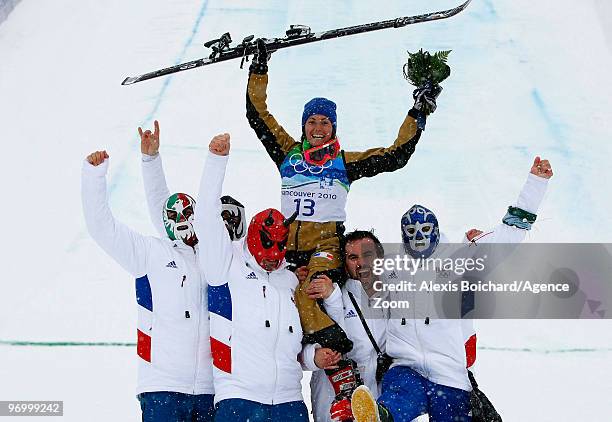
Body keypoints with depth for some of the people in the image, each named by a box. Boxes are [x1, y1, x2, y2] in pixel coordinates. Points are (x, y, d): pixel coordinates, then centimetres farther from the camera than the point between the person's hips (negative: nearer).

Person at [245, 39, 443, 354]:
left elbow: (395, 156, 13)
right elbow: (258, 116, 18)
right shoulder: (289, 153, 18)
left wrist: (417, 115, 11)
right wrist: (258, 70, 17)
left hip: (326, 245, -2)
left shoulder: (345, 162, 14)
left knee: (311, 292, -31)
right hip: (287, 243, 2)